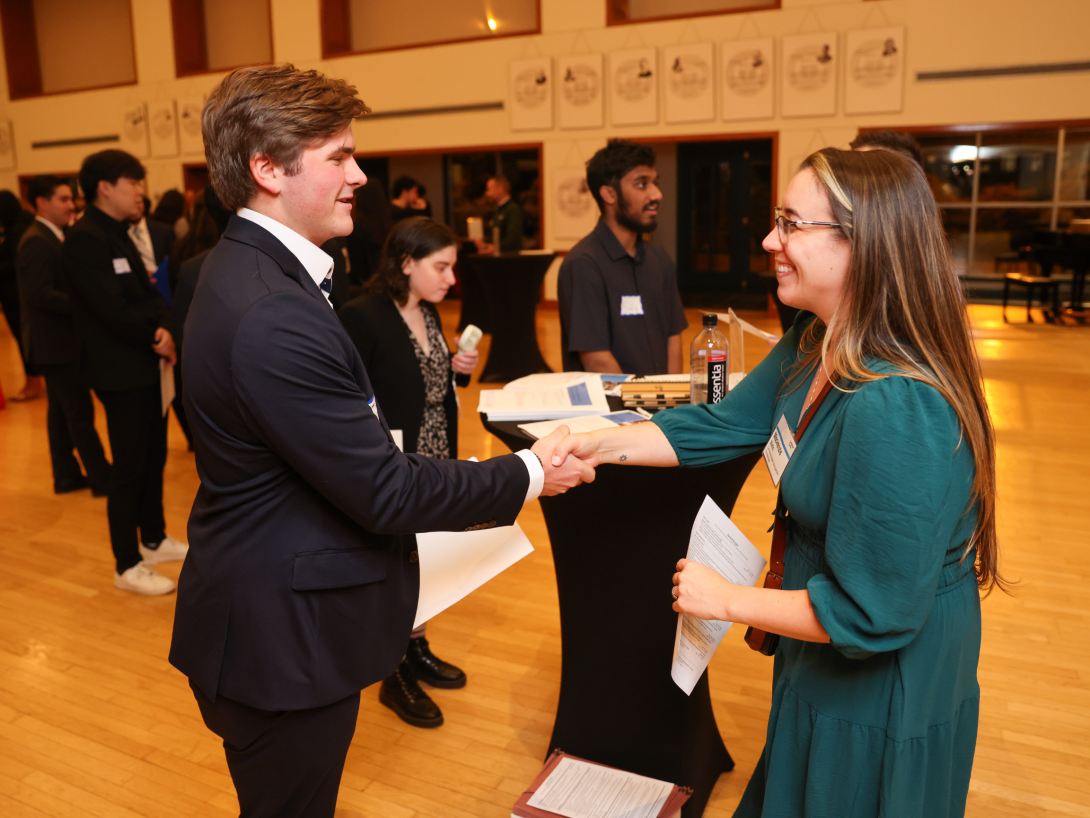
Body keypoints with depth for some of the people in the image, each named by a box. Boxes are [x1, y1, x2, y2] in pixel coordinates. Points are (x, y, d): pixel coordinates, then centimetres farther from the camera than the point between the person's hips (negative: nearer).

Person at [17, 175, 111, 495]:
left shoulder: (53, 238, 14)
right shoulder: (37, 241, -17)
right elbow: (39, 294, -25)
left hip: (60, 340, 10)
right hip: (54, 341, -10)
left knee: (61, 409, 15)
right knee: (80, 411, -4)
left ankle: (66, 475, 25)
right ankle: (101, 478, 3)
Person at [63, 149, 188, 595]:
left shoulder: (120, 234, 16)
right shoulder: (86, 239, -15)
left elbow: (149, 293, 11)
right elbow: (114, 310, -22)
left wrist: (164, 329, -9)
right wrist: (156, 336, -8)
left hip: (147, 366, 9)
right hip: (122, 371, -9)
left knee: (154, 458, 17)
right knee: (130, 470, -2)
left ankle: (154, 540, 33)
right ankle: (128, 567, 9)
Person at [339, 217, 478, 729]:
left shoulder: (429, 313, 8)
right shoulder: (362, 317, -18)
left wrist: (457, 369, 0)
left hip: (434, 462, 8)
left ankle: (416, 650, 40)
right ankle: (396, 677, 26)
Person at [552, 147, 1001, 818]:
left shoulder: (893, 409, -37)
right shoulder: (816, 343, -6)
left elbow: (871, 613, -31)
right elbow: (726, 424, 1)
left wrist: (726, 601, -20)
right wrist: (602, 445, -7)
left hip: (884, 695, -8)